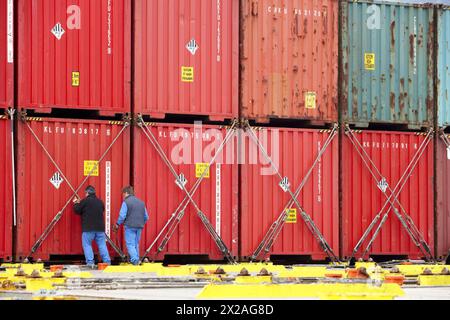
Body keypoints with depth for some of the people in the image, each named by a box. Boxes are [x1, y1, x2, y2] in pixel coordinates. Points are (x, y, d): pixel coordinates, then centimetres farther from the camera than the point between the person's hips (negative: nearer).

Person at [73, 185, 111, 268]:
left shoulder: (85, 201, -6)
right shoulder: (100, 202, 9)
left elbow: (77, 211, -1)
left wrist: (76, 204, 20)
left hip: (88, 228, -4)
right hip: (100, 227, 4)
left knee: (87, 245, 3)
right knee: (102, 245, 8)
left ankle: (90, 262, -8)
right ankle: (107, 261, 4)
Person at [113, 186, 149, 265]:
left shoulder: (126, 202, -7)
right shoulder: (141, 202, 14)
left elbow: (122, 216, -12)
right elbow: (146, 217, 16)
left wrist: (117, 225, 1)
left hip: (130, 226, -6)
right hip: (139, 227, 6)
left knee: (130, 244, -5)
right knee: (136, 244, 15)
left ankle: (135, 260, -20)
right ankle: (136, 260, 14)